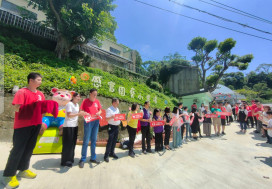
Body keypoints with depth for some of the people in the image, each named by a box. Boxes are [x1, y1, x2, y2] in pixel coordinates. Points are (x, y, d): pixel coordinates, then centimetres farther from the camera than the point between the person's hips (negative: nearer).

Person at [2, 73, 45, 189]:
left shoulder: (40, 94, 10)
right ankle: (8, 175, 17)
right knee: (18, 149, 1)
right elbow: (17, 108, -17)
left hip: (36, 124, 7)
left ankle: (23, 169, 30)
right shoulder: (22, 92, -10)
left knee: (29, 148, 15)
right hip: (23, 125, -6)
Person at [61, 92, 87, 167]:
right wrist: (79, 114, -26)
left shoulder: (77, 105, 14)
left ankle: (70, 159, 26)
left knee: (73, 143, 13)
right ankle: (65, 161, 12)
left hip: (75, 126, 8)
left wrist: (82, 113, 5)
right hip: (68, 126, -8)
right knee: (67, 144, 0)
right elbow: (69, 115, -20)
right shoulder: (69, 104, -11)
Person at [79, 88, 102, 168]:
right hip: (88, 122, -4)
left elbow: (100, 110, 13)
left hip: (96, 122, 5)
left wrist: (99, 113, -8)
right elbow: (81, 111, -5)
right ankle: (82, 159, 15)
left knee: (94, 140, 12)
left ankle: (93, 158, 26)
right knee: (86, 141, -1)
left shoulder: (97, 101, 7)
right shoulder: (85, 101, -5)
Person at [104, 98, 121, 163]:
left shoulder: (117, 109, 12)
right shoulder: (109, 109, -12)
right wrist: (111, 117, -33)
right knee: (110, 141, -3)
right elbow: (106, 119, -17)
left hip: (117, 126, 7)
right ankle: (106, 155, 9)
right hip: (112, 127, -7)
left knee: (114, 140, 14)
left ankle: (112, 153, 29)